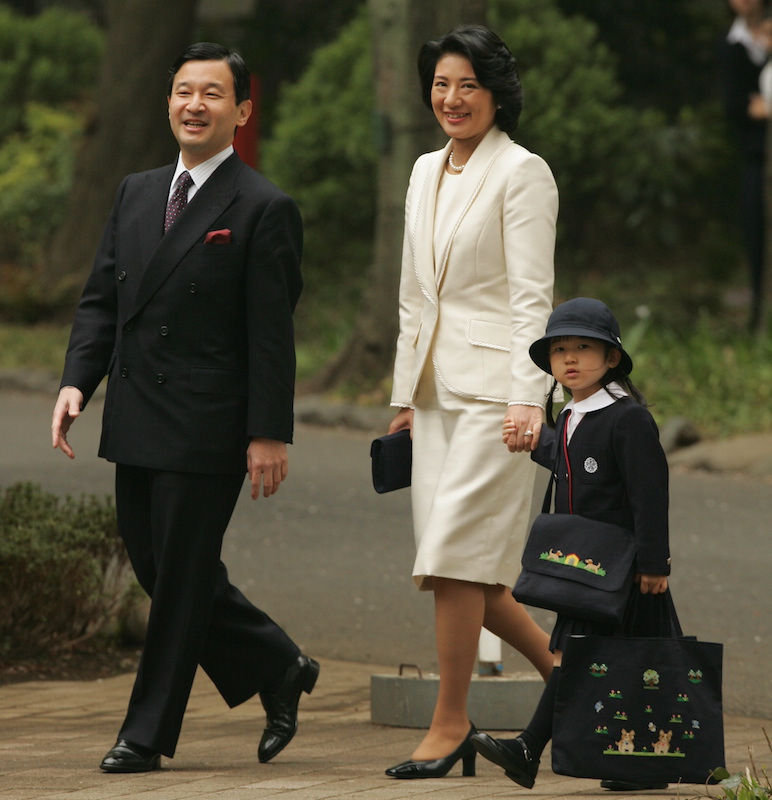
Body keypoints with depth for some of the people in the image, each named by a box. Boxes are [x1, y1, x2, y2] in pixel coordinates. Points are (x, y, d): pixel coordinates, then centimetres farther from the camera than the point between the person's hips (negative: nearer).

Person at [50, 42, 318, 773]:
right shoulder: (136, 194, 13)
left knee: (180, 581, 0)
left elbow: (272, 334, -10)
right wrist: (76, 381, -2)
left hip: (205, 431, -7)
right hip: (136, 426, 7)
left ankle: (148, 733, 9)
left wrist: (269, 436, -14)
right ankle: (277, 670, 29)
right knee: (159, 570, 13)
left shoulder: (263, 210, -7)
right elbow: (101, 300, 13)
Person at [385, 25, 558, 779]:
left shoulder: (523, 173, -6)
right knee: (465, 571, 5)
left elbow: (531, 297, -12)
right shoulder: (426, 173, 15)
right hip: (437, 390, 7)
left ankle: (450, 724, -2)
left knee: (455, 559, -11)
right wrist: (404, 394, 17)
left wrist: (527, 398, -19)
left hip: (495, 386, -7)